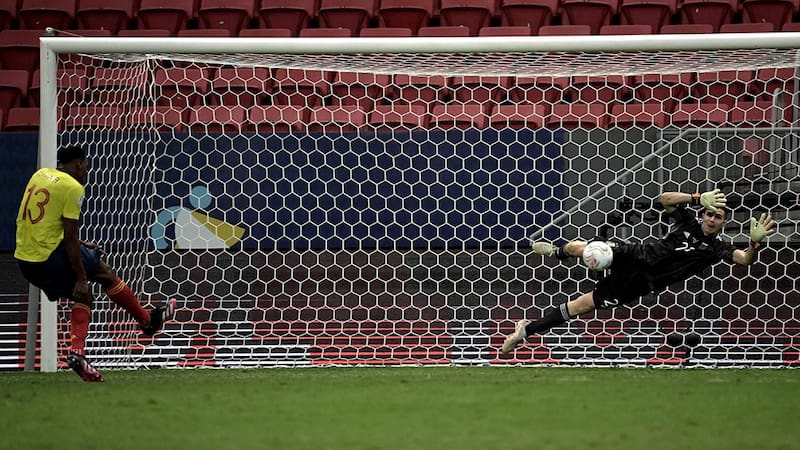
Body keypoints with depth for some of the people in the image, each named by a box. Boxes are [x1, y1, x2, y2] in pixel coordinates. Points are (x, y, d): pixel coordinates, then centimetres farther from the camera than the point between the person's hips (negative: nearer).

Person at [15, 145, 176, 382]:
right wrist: (80, 279, -10)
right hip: (49, 257, -8)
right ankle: (149, 320, 23)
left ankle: (77, 351, 0)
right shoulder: (72, 188, -11)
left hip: (24, 260, 8)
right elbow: (69, 237, -14)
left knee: (84, 297, 17)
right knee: (105, 272, 11)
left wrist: (79, 245, 29)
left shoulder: (40, 175, 13)